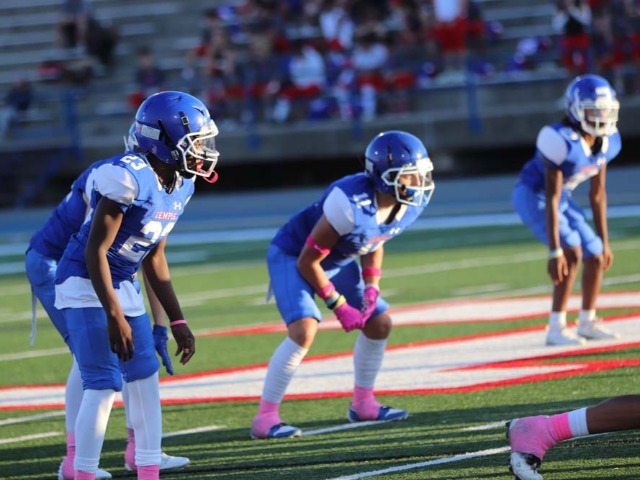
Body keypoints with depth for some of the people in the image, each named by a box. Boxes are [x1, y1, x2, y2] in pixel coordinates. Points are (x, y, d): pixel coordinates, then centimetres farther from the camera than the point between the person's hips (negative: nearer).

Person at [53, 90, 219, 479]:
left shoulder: (180, 186, 2)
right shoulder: (130, 178, -25)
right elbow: (95, 251, -23)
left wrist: (177, 321, 12)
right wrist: (114, 317, -25)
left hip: (124, 286, 9)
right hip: (86, 285, -9)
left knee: (146, 381, 8)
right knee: (104, 385, -12)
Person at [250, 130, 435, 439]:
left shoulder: (412, 204, -14)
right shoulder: (352, 204, -38)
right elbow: (308, 262, -27)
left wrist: (371, 287, -6)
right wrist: (339, 305, -20)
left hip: (338, 261, 8)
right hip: (293, 256, -8)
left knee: (379, 323, 8)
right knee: (303, 330, -25)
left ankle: (363, 403, 26)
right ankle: (265, 418, -19)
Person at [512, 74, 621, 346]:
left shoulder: (607, 142, -9)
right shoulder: (561, 141, -32)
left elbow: (597, 194, 2)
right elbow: (551, 199, -30)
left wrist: (604, 242, 4)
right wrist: (554, 251, -30)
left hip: (563, 198, 8)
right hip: (534, 197, -8)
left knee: (596, 257, 5)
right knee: (572, 252, -22)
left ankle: (587, 322, 24)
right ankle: (556, 328, -16)